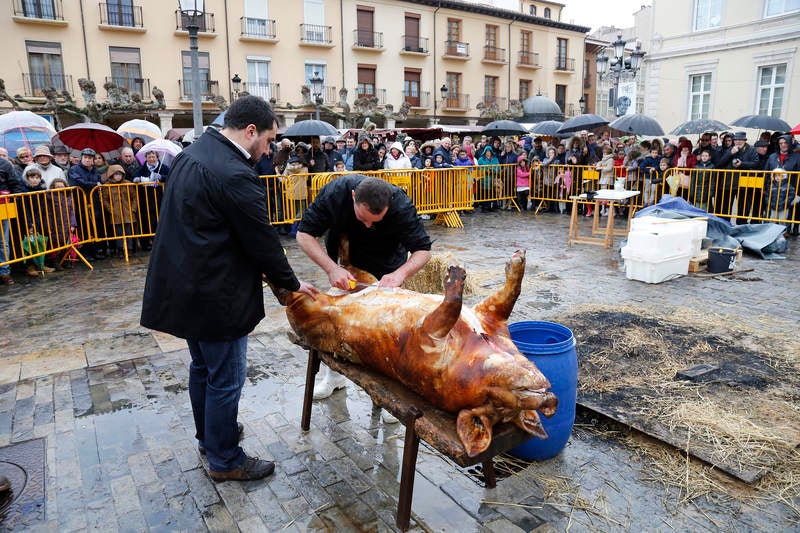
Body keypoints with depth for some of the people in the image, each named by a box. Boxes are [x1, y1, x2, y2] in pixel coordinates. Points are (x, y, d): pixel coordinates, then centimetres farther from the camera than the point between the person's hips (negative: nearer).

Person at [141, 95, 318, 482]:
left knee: (202, 368, 24)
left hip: (184, 287, 10)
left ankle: (208, 436, 44)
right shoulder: (235, 175, -24)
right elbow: (263, 240, -18)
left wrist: (262, 269, 14)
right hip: (215, 297, -10)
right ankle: (224, 460, 25)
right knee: (225, 379, 7)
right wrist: (292, 283, -2)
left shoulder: (191, 155, 7)